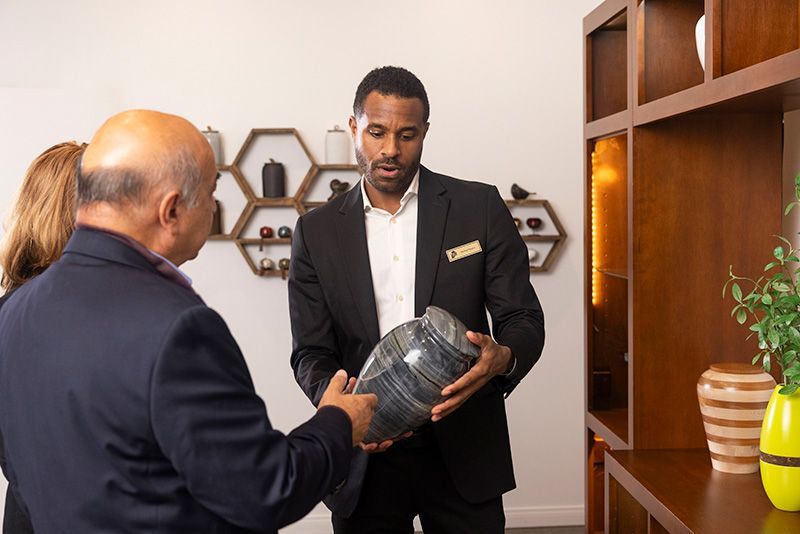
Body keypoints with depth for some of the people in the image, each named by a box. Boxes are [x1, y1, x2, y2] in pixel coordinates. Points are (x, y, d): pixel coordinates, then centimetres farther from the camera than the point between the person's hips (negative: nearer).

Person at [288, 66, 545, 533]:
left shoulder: (479, 207, -2)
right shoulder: (317, 231, 1)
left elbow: (524, 320, -2)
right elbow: (311, 353, 1)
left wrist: (502, 357, -25)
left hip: (463, 450, -1)